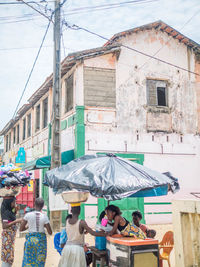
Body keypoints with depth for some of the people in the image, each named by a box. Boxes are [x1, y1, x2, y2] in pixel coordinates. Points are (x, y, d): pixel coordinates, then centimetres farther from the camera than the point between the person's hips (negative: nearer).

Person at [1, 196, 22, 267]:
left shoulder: (9, 211, 8)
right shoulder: (6, 212, -17)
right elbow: (4, 226, -24)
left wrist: (15, 211, 12)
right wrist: (15, 221, -26)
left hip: (11, 235, 9)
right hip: (8, 235, -9)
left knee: (7, 255, 14)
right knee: (8, 256, -6)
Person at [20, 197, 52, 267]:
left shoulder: (28, 215, -7)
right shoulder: (44, 217, -9)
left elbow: (21, 229, 0)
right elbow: (50, 232, -5)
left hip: (30, 239, 1)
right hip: (41, 240, -1)